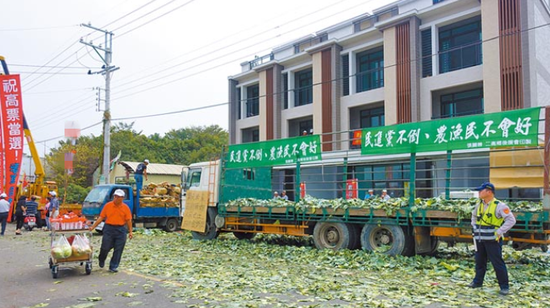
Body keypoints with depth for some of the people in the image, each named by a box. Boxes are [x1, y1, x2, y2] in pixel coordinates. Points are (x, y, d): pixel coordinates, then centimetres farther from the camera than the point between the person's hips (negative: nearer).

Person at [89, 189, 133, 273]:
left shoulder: (125, 207, 2)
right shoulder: (108, 205, 2)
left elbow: (128, 220, 2)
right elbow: (101, 217, 4)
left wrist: (130, 232, -3)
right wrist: (93, 227, -1)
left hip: (121, 230, 0)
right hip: (109, 229, 0)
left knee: (118, 250, 2)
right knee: (105, 248, 3)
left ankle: (113, 267, 13)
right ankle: (101, 261, 34)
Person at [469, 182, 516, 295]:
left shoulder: (499, 206, -12)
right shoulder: (479, 205, 10)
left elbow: (511, 220, -15)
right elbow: (474, 216, 29)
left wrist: (499, 232, -17)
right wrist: (474, 227, 18)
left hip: (492, 240, -7)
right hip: (479, 239, 7)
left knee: (498, 263, -2)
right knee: (479, 261, 15)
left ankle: (504, 286, 9)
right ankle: (477, 282, 28)